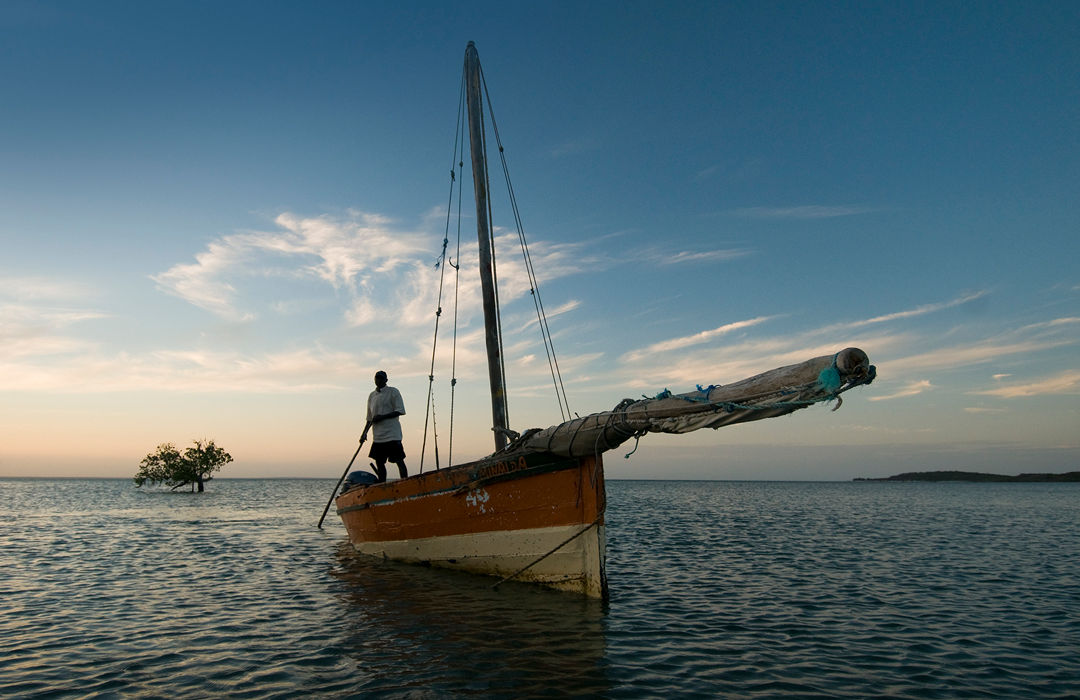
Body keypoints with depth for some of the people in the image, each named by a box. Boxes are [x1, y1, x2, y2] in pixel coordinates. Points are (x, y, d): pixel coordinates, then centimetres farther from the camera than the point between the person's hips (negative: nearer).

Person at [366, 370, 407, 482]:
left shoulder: (393, 392, -1)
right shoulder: (372, 396, 16)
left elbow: (400, 411, -9)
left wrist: (382, 417, -15)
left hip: (392, 434, -6)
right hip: (377, 435, 6)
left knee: (399, 460, -9)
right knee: (379, 462, 8)